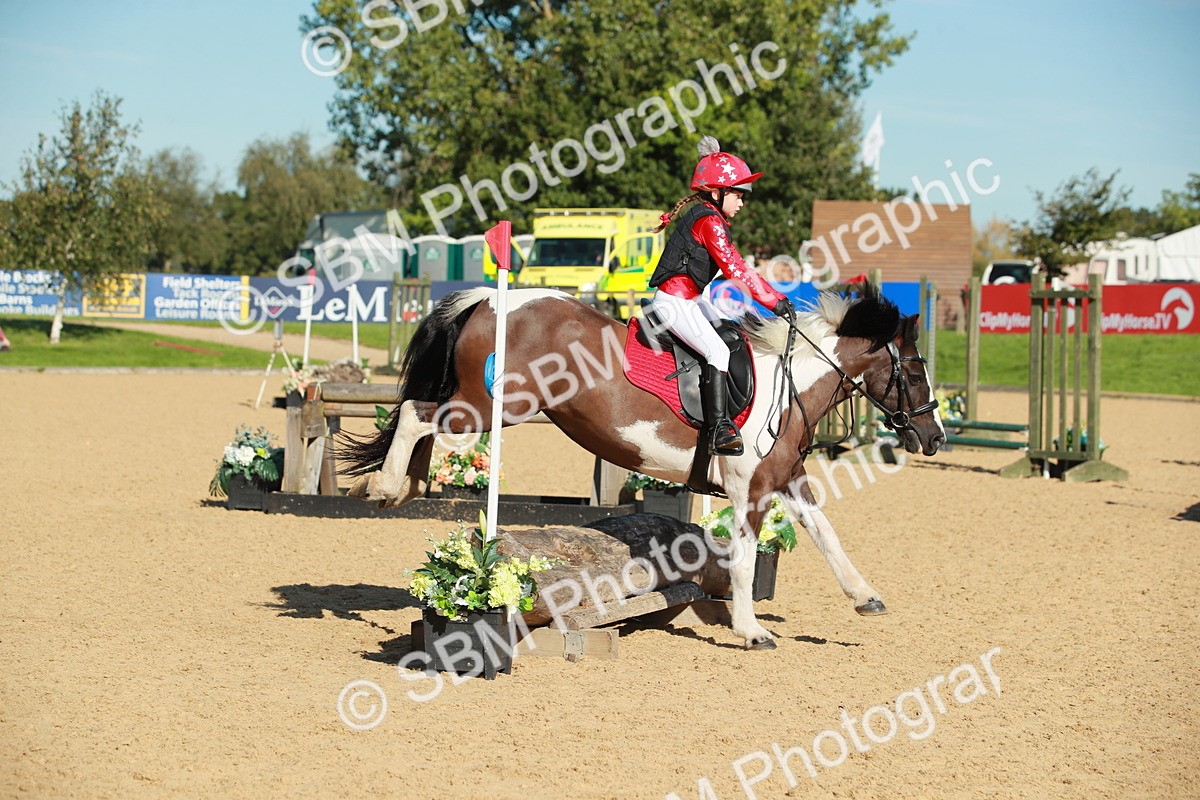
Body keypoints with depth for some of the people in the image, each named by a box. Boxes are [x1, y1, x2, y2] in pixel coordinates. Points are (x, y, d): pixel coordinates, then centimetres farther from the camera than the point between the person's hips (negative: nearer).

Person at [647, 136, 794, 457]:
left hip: (691, 298, 11)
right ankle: (719, 429, -27)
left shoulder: (707, 218, 14)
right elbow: (736, 270, -22)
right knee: (718, 350, -22)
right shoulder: (710, 222, -17)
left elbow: (736, 267, 20)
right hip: (674, 301, -11)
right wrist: (774, 301, -20)